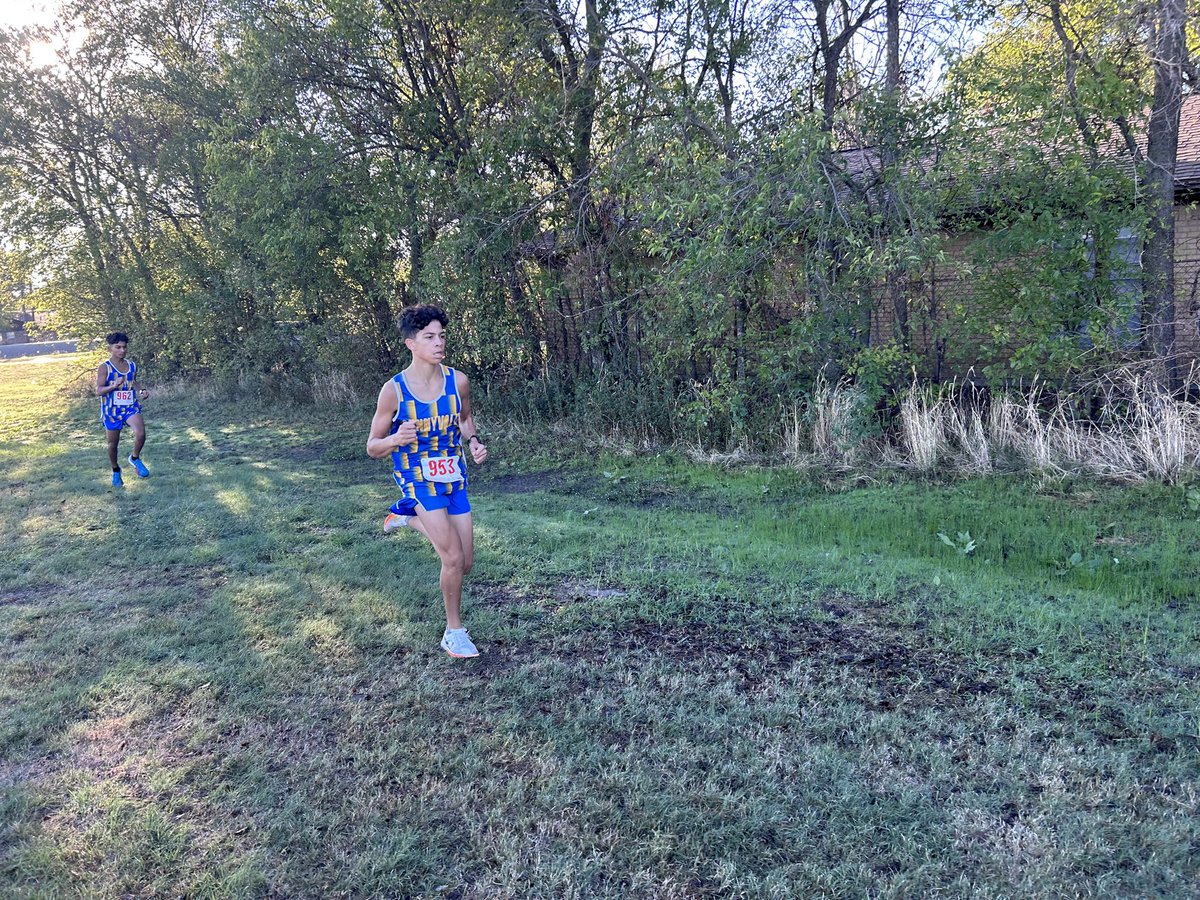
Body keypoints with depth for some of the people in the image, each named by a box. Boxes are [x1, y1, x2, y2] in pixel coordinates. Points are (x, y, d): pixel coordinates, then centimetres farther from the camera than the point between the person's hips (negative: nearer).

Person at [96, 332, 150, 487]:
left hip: (131, 407, 2)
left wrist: (141, 390, 0)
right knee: (113, 443, 11)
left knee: (140, 433, -25)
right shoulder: (104, 368, -10)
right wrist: (114, 385, -31)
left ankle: (135, 458, 3)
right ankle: (116, 471, 35)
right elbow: (98, 391, -14)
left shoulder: (132, 365, 3)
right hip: (112, 410, -2)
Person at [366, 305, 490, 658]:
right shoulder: (394, 391, -16)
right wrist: (396, 439, -30)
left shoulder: (457, 381, -6)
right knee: (454, 559, -13)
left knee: (465, 563, 11)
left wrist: (473, 441, -6)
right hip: (419, 479, -4)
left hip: (454, 479, 5)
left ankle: (406, 515, 35)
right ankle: (454, 633, 9)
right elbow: (372, 447, -7)